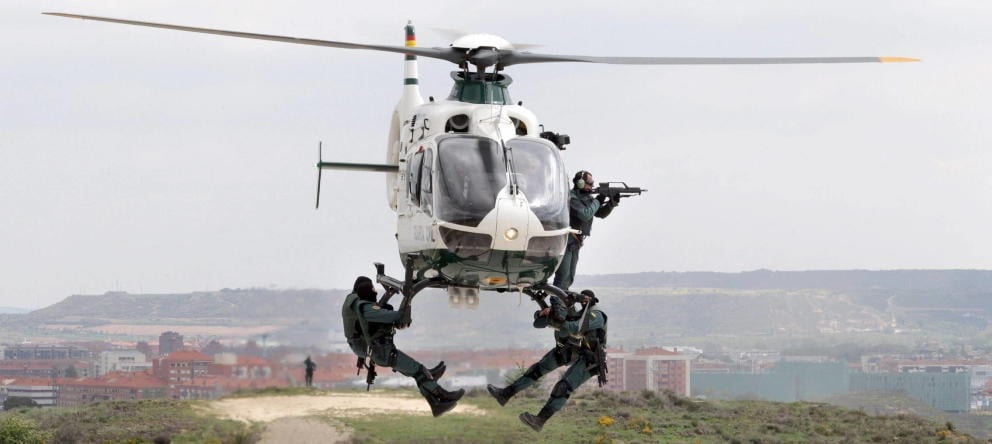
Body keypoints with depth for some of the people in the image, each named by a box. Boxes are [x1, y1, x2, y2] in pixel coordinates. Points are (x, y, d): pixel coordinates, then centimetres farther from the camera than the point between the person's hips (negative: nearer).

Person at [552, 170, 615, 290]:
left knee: (569, 278, 11)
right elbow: (585, 214, -25)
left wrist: (611, 203, -4)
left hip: (574, 244, 9)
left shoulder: (586, 197, 11)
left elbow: (601, 213, 13)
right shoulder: (571, 198, -16)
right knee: (563, 277, -14)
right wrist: (597, 201, -14)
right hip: (564, 243, -9)